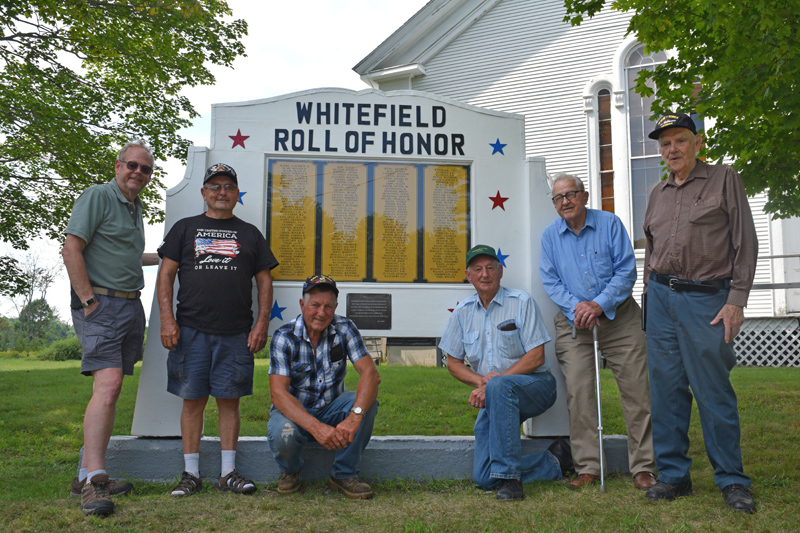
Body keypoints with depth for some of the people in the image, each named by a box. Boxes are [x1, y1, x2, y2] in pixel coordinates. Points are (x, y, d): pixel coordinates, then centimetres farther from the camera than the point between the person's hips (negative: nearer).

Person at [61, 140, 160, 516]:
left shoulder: (136, 206, 20)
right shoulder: (97, 196, -6)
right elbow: (71, 250, -13)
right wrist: (89, 300, -15)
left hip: (131, 306, 8)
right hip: (100, 305, -8)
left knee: (111, 391, 8)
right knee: (108, 384, -18)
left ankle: (87, 474, 16)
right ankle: (94, 481, -15)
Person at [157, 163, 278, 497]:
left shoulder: (249, 233, 15)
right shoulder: (185, 228, 13)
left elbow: (264, 280, 12)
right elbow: (166, 274, 7)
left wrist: (262, 323, 1)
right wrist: (167, 319, -5)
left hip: (236, 334, 1)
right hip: (191, 331, 0)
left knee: (229, 400, 3)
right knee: (193, 400, 3)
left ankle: (228, 472, 12)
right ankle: (191, 473, 13)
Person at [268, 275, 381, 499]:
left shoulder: (344, 329, -11)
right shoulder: (284, 337, -17)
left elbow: (371, 374, -22)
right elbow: (278, 393, -26)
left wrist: (354, 416, -42)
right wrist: (316, 427, -41)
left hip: (331, 409, 2)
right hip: (293, 411, -2)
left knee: (367, 401, -26)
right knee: (283, 435, -35)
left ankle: (344, 475, -9)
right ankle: (289, 470, 3)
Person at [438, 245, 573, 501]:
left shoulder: (522, 302, -6)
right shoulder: (462, 312, 7)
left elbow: (536, 357, -11)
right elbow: (453, 362, 10)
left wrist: (492, 382, -19)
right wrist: (481, 380, -11)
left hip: (534, 384, -4)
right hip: (492, 399, 5)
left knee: (499, 387, -40)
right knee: (482, 478, -10)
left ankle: (508, 476, -30)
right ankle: (555, 461, 6)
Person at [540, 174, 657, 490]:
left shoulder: (610, 223, 1)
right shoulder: (550, 235, 7)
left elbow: (626, 270, -5)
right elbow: (550, 281, 3)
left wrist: (599, 304, -16)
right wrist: (575, 306, -14)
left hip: (619, 316, -1)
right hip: (573, 321, 1)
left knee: (636, 389, -3)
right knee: (578, 391, -7)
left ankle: (643, 467, 6)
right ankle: (587, 468, 2)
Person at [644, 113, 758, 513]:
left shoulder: (724, 180, 4)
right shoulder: (658, 194, 16)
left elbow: (745, 241, -2)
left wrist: (737, 299, -9)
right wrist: (650, 298, 14)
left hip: (707, 298, -4)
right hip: (661, 297, 4)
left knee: (713, 390, -4)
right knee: (666, 388, 4)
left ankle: (732, 480, 11)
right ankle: (673, 475, 14)